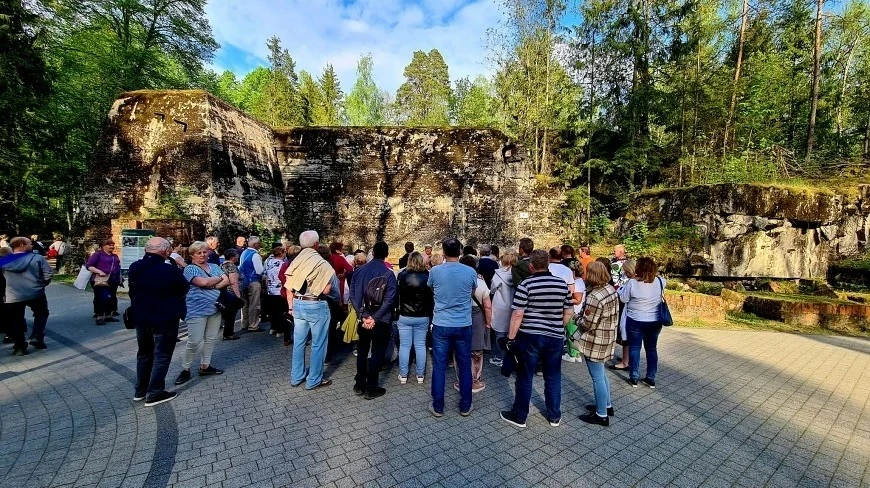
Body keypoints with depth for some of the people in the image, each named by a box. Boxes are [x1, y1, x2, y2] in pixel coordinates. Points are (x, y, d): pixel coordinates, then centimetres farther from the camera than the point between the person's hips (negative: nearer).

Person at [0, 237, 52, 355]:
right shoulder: (37, 258, -9)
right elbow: (48, 274, -9)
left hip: (13, 297, 2)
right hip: (36, 294, -2)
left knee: (15, 321, 13)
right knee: (41, 314, 21)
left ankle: (20, 347, 16)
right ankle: (37, 337, 7)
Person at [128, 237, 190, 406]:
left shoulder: (134, 268, -1)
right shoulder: (170, 270, -23)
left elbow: (132, 290, 12)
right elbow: (185, 288, -8)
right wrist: (180, 267, 8)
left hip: (140, 318, 7)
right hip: (165, 319, -7)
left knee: (144, 354, 21)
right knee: (162, 356, 5)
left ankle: (140, 390, 31)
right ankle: (154, 394, 10)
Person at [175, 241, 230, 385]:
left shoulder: (214, 267, 11)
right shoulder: (190, 269, -6)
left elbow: (227, 281, 1)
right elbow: (204, 282, -22)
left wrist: (212, 286, -14)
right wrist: (219, 278, -6)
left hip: (214, 309, 6)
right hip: (197, 311, -6)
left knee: (211, 339, 11)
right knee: (194, 342, -5)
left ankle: (205, 366, 24)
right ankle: (185, 370, 12)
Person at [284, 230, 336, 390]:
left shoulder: (295, 262, 1)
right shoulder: (321, 263, -15)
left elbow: (289, 288, 5)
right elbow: (326, 290, -17)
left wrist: (291, 307, 16)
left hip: (298, 305, 6)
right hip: (316, 306, -6)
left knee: (298, 342, 17)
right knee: (318, 344, 7)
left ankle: (296, 377, 30)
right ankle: (314, 380, 16)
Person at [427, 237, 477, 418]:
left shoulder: (435, 271, -9)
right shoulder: (470, 272, -8)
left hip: (441, 325, -1)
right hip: (463, 325, 1)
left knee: (439, 367, 10)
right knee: (464, 367, 14)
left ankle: (438, 407, 21)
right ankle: (465, 406, 26)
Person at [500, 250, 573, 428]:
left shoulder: (526, 285, -13)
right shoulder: (562, 283, 1)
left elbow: (517, 314, -16)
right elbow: (569, 312, 7)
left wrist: (511, 338, -8)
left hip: (530, 337, -4)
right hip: (555, 337, 4)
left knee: (525, 378, 8)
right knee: (553, 377, 17)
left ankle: (519, 416, 21)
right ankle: (555, 416, 30)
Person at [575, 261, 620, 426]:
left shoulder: (594, 297, -27)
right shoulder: (611, 289, 2)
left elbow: (588, 324, -22)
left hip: (595, 342, -9)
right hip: (607, 338, 9)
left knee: (597, 377, 4)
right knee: (601, 373, 24)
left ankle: (601, 415, 18)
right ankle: (607, 405, 39)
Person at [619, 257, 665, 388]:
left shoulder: (632, 283, -20)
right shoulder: (660, 281, -7)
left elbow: (623, 299, -10)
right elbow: (665, 281, 18)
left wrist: (622, 287, 5)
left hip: (635, 321, -4)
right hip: (655, 322, 4)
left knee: (634, 348, 8)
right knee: (651, 349, 15)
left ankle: (633, 378, 14)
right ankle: (651, 378, 23)